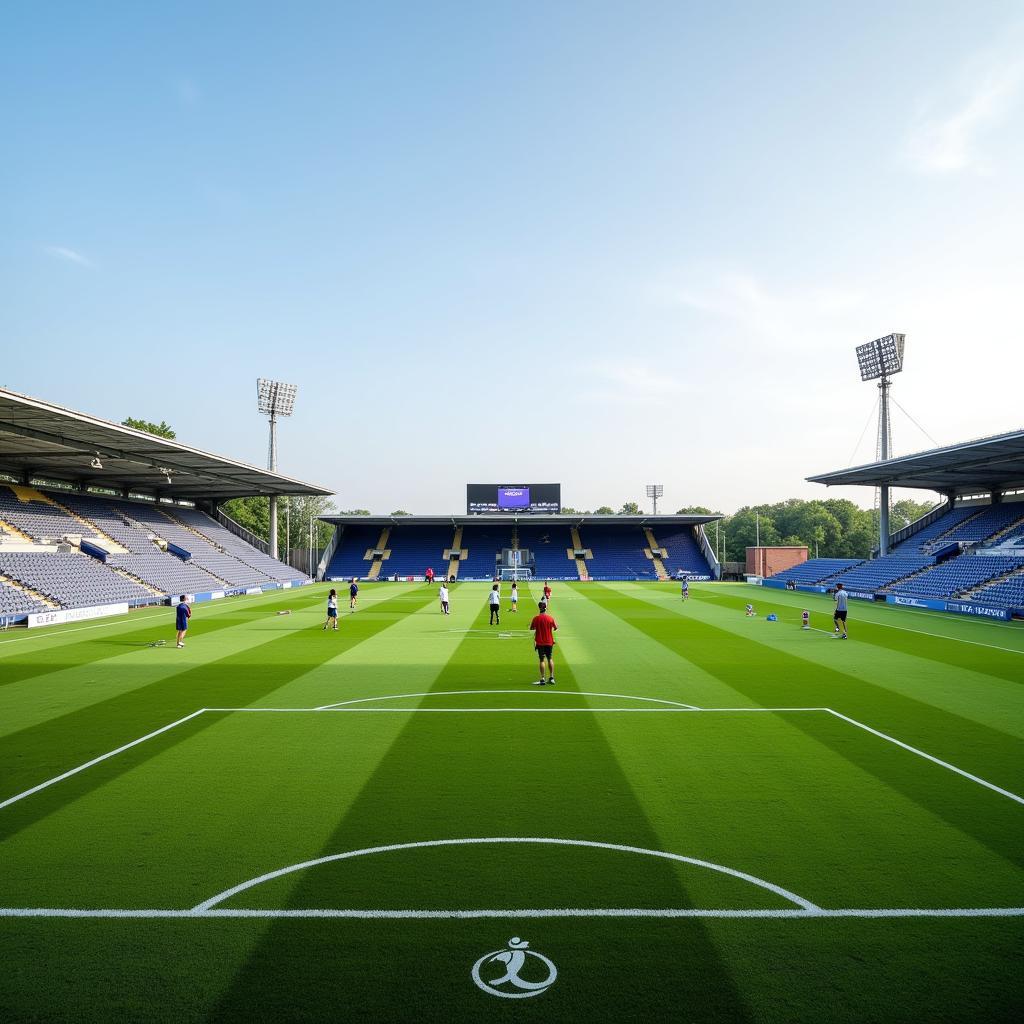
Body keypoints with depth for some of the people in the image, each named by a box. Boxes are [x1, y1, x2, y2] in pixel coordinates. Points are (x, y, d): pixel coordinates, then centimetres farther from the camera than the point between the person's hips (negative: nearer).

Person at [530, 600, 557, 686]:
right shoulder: (550, 618, -7)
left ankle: (542, 679, -1)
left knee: (542, 660, 1)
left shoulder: (536, 618, -9)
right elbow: (556, 628, 5)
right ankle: (551, 678, 11)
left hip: (540, 642, -1)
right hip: (549, 642, 1)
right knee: (550, 659, 13)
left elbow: (531, 628, 2)